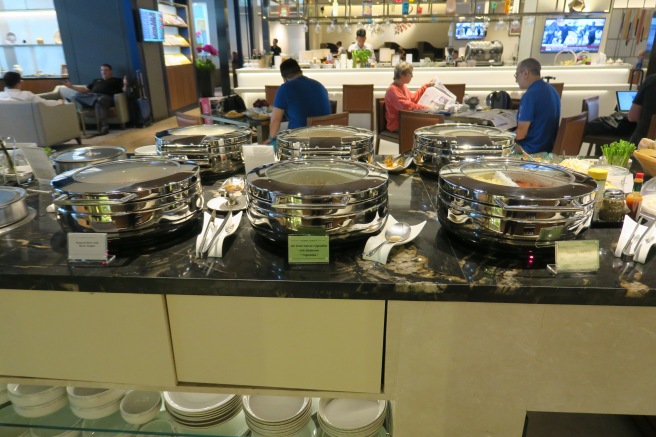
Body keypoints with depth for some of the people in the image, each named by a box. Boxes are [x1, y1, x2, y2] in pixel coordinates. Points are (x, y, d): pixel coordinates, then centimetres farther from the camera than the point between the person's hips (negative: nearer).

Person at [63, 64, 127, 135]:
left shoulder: (116, 80, 22)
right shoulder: (96, 80, 38)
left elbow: (124, 90, 5)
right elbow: (85, 89, 35)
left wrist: (125, 85, -17)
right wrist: (71, 86, 26)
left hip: (106, 97, -5)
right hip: (91, 96, 5)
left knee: (99, 100, -44)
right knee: (76, 95, -24)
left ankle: (104, 126, -42)